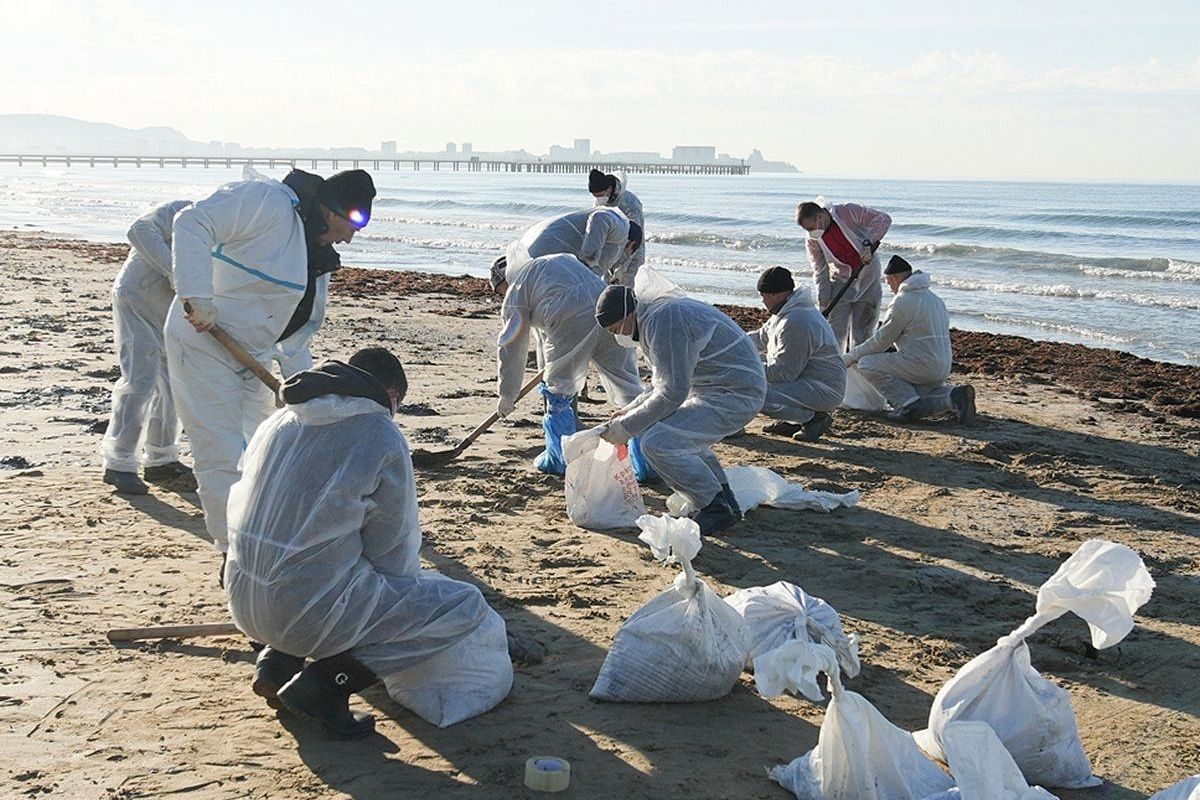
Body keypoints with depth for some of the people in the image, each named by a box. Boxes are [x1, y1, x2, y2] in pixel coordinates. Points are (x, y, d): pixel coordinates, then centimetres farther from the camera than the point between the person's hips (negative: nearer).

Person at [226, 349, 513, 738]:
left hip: (243, 603, 8)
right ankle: (324, 684, -5)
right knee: (467, 606, 1)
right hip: (312, 611, -8)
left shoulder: (278, 423, 12)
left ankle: (278, 658, 15)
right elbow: (394, 543, 0)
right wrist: (407, 594, 22)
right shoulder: (382, 437, -7)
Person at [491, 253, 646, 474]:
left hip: (572, 321, -5)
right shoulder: (564, 259, 34)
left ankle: (559, 459, 20)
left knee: (558, 391, 14)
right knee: (629, 386, 9)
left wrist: (507, 396, 29)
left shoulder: (515, 293, 17)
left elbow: (510, 349, 19)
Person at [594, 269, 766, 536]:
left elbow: (672, 393, -21)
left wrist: (627, 427, -13)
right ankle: (722, 496, 27)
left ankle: (717, 507, -7)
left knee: (658, 444, -19)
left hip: (735, 396, -11)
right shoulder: (651, 319, 15)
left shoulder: (663, 321, -19)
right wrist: (628, 412, 11)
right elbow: (661, 386, 23)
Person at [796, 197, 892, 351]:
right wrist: (823, 304, -10)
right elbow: (820, 272, -3)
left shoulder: (848, 212, -17)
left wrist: (868, 244, -33)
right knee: (834, 334, -5)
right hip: (840, 284, 2)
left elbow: (883, 219, -20)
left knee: (862, 336, 2)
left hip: (868, 281, -2)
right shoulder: (813, 241, -7)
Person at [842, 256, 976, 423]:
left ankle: (910, 403, -13)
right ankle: (954, 396, 5)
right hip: (943, 369, 9)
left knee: (866, 364, -6)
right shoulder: (935, 299, 18)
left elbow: (880, 341, -8)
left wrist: (850, 357, 4)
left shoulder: (903, 302, -11)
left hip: (921, 364, -9)